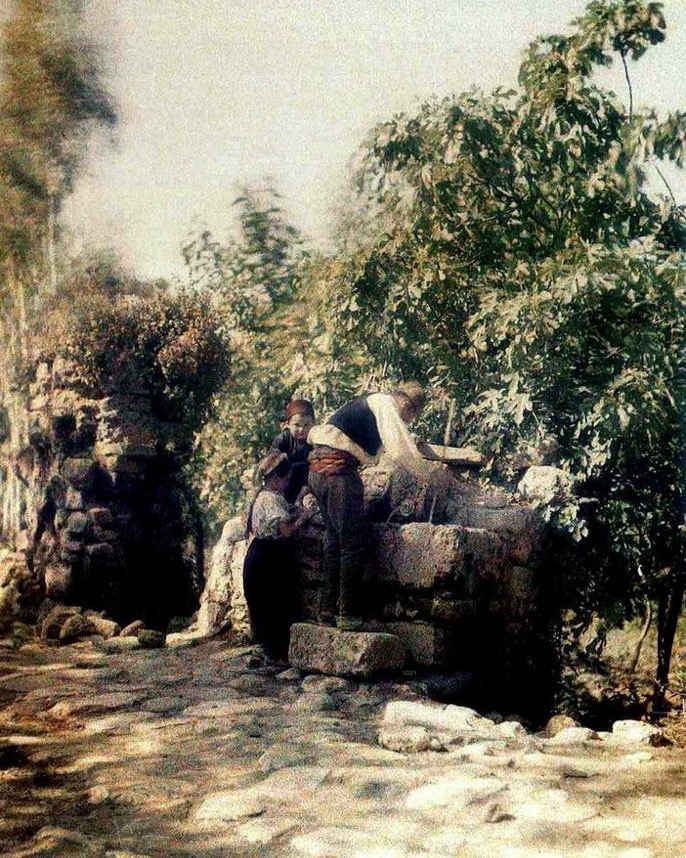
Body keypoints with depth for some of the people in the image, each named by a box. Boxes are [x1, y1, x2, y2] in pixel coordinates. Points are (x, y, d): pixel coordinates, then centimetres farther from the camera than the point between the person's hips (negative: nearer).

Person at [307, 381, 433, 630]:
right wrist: (428, 476, 4)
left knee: (334, 540, 16)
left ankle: (328, 609, 20)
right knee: (353, 543, -4)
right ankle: (348, 615, -2)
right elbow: (402, 449, -10)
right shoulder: (386, 404, -2)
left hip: (318, 468, 10)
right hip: (339, 469, -10)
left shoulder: (371, 402, 26)